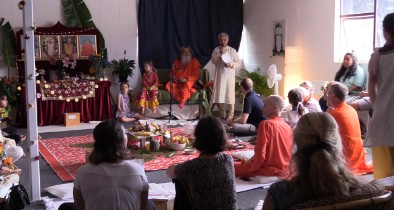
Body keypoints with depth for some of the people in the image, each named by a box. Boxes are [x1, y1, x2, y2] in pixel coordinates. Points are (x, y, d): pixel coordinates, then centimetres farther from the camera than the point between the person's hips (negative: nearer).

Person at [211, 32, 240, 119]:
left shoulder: (232, 50, 3)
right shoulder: (216, 50, 7)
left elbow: (238, 63, 3)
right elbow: (213, 61, -4)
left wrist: (231, 64, -16)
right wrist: (220, 53, -12)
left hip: (229, 75, -1)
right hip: (219, 75, 2)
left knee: (230, 94, -3)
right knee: (219, 95, 0)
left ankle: (230, 115, 6)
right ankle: (222, 114, 16)